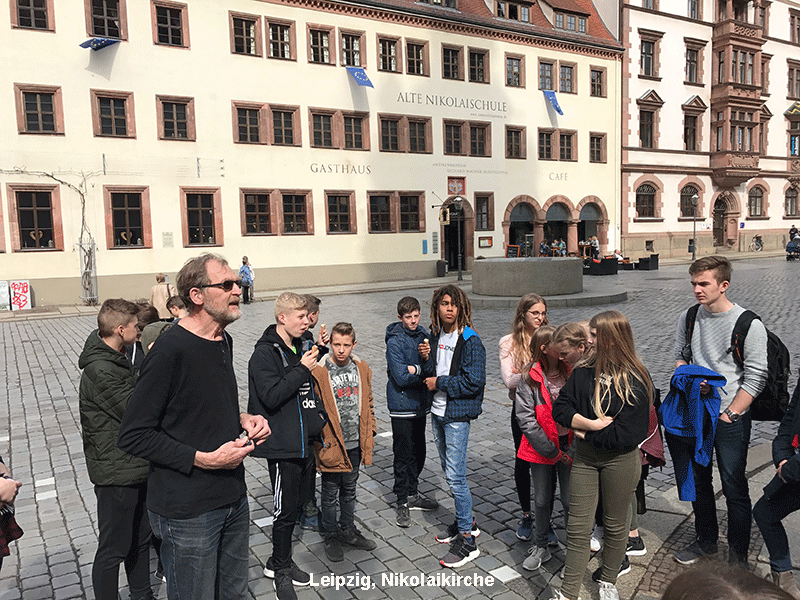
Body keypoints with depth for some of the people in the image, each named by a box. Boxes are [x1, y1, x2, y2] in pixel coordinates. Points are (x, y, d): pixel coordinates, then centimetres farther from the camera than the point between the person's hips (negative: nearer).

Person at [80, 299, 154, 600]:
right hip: (116, 474, -10)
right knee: (114, 549, 5)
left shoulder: (116, 359, 9)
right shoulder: (99, 370, -23)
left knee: (140, 539, 22)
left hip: (137, 467, 10)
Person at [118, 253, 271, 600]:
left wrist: (242, 419, 2)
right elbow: (133, 437, -18)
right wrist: (204, 459, -22)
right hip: (188, 512, -8)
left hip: (233, 498, 8)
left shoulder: (224, 341, 8)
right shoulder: (170, 350, -20)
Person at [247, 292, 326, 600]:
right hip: (283, 444, -8)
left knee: (298, 503, 16)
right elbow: (271, 396, -24)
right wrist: (302, 369, -21)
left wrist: (319, 415, 14)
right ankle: (281, 569, 22)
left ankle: (280, 562, 34)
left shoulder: (301, 347, 10)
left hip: (305, 440, 8)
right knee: (286, 508, 1)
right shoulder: (265, 353, -14)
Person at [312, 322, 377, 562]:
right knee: (331, 493, 11)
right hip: (332, 444, -4)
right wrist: (321, 440, -12)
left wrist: (370, 433, 10)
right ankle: (331, 537, 28)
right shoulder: (319, 372, -14)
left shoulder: (362, 368, 2)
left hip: (355, 443, 4)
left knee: (350, 489, 20)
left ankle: (348, 530, 38)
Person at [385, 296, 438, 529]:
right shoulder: (395, 341, -15)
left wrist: (415, 368, -15)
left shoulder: (423, 335, 5)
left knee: (418, 452, 16)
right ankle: (403, 502, 14)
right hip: (402, 405, -6)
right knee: (403, 455, 2)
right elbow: (401, 377, -22)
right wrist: (424, 372, -13)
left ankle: (412, 492, 32)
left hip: (420, 403, 6)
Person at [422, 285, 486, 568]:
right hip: (437, 412, 8)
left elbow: (474, 382, -20)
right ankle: (466, 521, 35)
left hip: (457, 415, -8)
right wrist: (427, 358, -5)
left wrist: (439, 383, -14)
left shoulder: (470, 341, -14)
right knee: (448, 471, 17)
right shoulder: (436, 335, 8)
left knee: (455, 475, -7)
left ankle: (467, 540, 5)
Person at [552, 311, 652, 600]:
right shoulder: (584, 371, -2)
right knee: (578, 527, 6)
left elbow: (625, 436, -19)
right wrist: (593, 424, -19)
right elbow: (560, 408, -6)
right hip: (585, 457, 3)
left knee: (615, 525, 16)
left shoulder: (635, 381, -15)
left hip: (620, 461, -3)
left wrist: (584, 432, -13)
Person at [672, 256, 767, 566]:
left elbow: (756, 378, -12)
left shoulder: (750, 325, -14)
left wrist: (729, 414, -13)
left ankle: (739, 554, 24)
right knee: (698, 481, 17)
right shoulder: (688, 318, 1)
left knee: (734, 488, 4)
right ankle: (706, 540, 37)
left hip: (731, 419, -5)